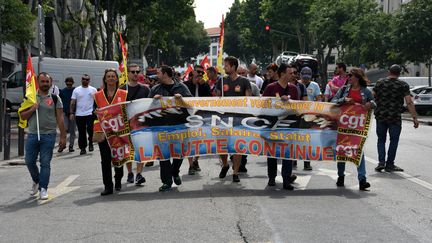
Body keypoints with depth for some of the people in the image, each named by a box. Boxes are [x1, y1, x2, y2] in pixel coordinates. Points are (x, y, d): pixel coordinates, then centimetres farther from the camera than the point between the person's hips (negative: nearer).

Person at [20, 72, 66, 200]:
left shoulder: (55, 98, 4)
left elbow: (60, 118, 2)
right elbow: (23, 116, 9)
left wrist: (63, 137, -3)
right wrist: (32, 109, -10)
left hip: (48, 135, -2)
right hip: (32, 135, 3)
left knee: (45, 163, -2)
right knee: (29, 161, 5)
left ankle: (43, 189, 6)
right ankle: (36, 181, 30)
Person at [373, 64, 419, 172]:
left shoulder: (380, 83, 2)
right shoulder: (403, 85, -3)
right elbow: (409, 102, -9)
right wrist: (415, 118, -6)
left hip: (380, 116, 2)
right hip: (395, 118, -2)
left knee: (381, 139, 14)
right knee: (394, 140, 10)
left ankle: (381, 162, 0)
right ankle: (389, 165, 12)